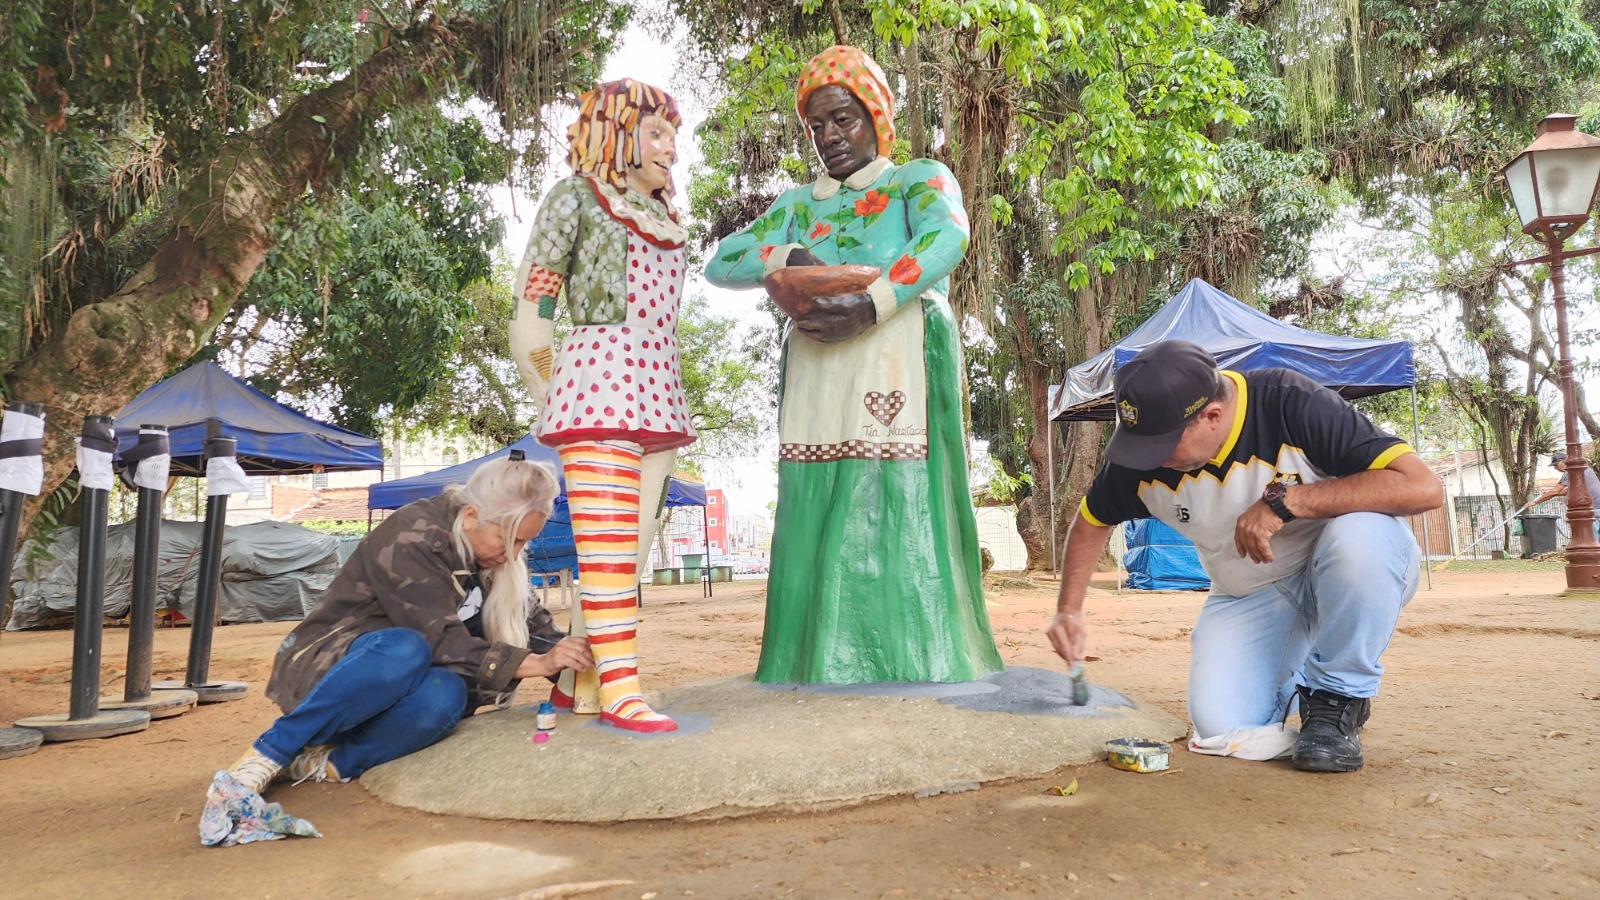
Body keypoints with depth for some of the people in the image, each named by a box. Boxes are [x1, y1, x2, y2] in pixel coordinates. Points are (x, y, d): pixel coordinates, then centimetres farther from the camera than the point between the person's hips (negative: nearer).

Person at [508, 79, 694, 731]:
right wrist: (554, 401, 0)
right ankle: (620, 690, -10)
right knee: (610, 545, -13)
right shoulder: (576, 197, 4)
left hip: (657, 392, 7)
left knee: (629, 550, 4)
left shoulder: (664, 216, 22)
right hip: (599, 379, -7)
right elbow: (530, 311, 1)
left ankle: (578, 682, 12)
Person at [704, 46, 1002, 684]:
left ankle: (923, 670, -5)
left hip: (897, 363, -3)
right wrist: (784, 257, -9)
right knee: (818, 522, -4)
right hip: (816, 378, 4)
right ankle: (825, 669, 0)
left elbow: (948, 237, -10)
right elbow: (721, 263, 12)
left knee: (900, 513, -11)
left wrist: (873, 306, -24)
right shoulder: (798, 204, 24)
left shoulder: (921, 178, 13)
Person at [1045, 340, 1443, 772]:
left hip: (1352, 574, -3)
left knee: (1361, 535, -37)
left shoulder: (1293, 405, -28)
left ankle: (1338, 696, -12)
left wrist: (1285, 500, -38)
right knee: (1220, 728, -15)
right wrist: (1069, 611, -6)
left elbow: (1423, 487, -33)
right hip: (1247, 597, 3)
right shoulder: (1142, 450, -15)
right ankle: (1294, 678, 19)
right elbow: (1091, 522, 3)